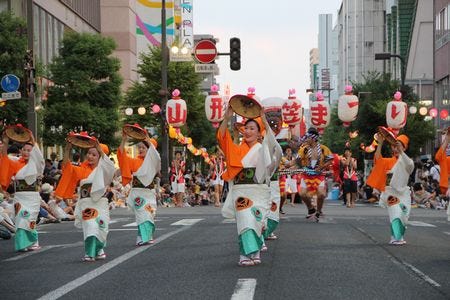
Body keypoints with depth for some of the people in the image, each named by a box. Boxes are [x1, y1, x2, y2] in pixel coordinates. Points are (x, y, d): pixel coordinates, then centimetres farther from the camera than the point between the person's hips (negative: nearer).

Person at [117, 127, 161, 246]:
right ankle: (143, 238, -15)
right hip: (138, 192, -1)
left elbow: (156, 156, -17)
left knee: (149, 214, 2)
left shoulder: (153, 162, 4)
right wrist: (124, 140, -15)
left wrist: (148, 140, -26)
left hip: (149, 192, 1)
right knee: (142, 214, -10)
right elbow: (122, 156, -4)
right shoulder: (134, 161, 6)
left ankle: (148, 237, 12)